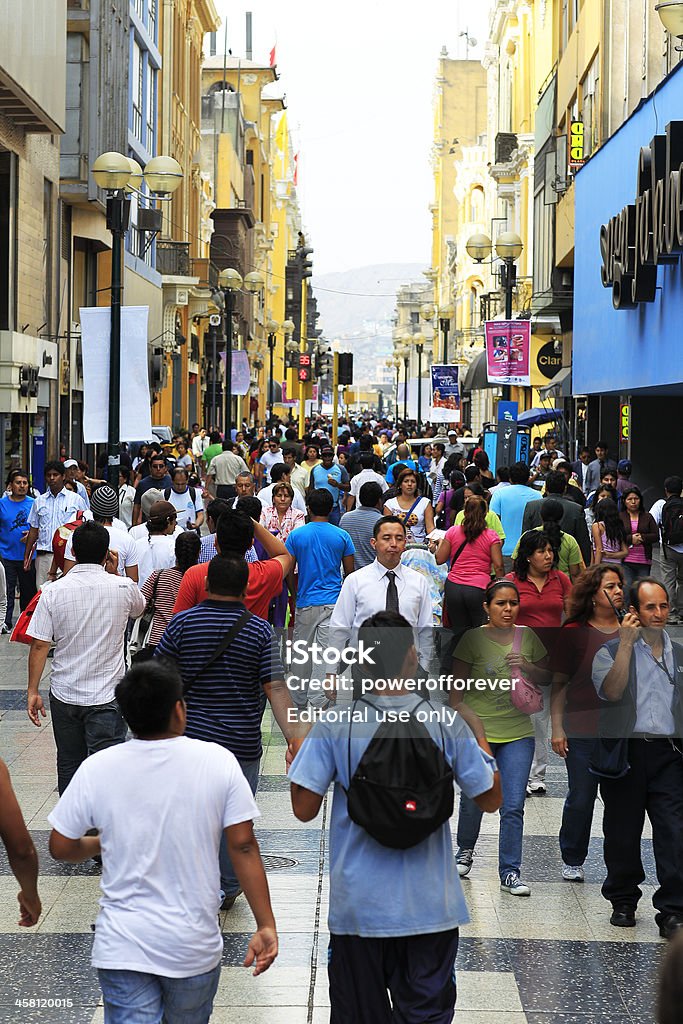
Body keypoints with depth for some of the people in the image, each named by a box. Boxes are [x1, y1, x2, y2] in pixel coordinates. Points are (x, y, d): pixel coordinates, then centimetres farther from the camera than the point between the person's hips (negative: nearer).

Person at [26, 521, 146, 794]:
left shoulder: (54, 592, -7)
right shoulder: (123, 587, -8)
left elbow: (39, 645, -7)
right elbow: (139, 608, 17)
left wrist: (33, 692, 0)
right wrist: (114, 573, 17)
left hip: (64, 694, 2)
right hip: (106, 698, -2)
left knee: (69, 766, 18)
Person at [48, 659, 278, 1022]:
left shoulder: (96, 769, -8)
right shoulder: (218, 762, -9)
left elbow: (61, 847, 0)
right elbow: (243, 847, -9)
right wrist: (266, 925, -4)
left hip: (121, 947, 0)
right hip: (195, 947, 1)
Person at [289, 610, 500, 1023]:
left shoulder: (335, 724, -10)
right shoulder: (445, 723, -8)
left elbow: (304, 809, -8)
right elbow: (491, 799, 2)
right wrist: (478, 734, 14)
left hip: (357, 907, 0)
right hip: (429, 907, 0)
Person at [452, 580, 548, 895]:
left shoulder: (528, 637, 2)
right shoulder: (473, 639, -7)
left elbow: (546, 678, 11)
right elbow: (457, 687, -4)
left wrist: (527, 667, -9)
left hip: (518, 733, 2)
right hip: (478, 731, -2)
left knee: (513, 806, -4)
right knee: (473, 799, 12)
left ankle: (510, 872, 3)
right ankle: (465, 851, 39)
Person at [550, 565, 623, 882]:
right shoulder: (573, 633, -3)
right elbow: (558, 684, -1)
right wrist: (557, 728, -5)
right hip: (582, 731, -2)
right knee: (581, 798, 6)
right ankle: (572, 860, 25)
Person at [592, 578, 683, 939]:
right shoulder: (611, 651, 4)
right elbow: (612, 691, -15)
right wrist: (626, 643, -14)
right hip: (626, 752, -2)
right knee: (622, 832, 7)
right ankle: (623, 901, 24)